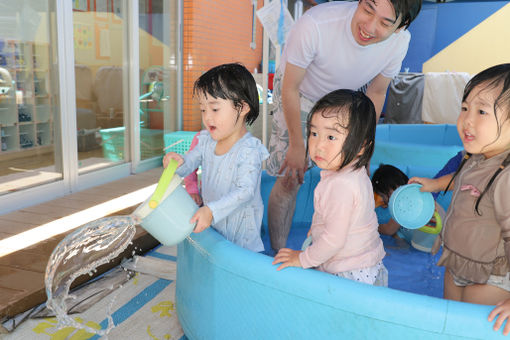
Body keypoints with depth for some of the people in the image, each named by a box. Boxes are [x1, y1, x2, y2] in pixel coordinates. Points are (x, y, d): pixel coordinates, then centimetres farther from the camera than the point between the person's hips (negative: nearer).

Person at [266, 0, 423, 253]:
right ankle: (278, 253, 13)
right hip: (298, 95, -3)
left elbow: (376, 93, -6)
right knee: (290, 179, -8)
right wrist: (297, 145, -17)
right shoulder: (314, 25, -39)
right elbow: (290, 88, -25)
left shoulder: (399, 42, -25)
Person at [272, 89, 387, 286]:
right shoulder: (356, 172, 3)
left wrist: (303, 259, -13)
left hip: (351, 277, -9)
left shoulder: (342, 184, -29)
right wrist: (318, 227, 26)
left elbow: (335, 240, -26)